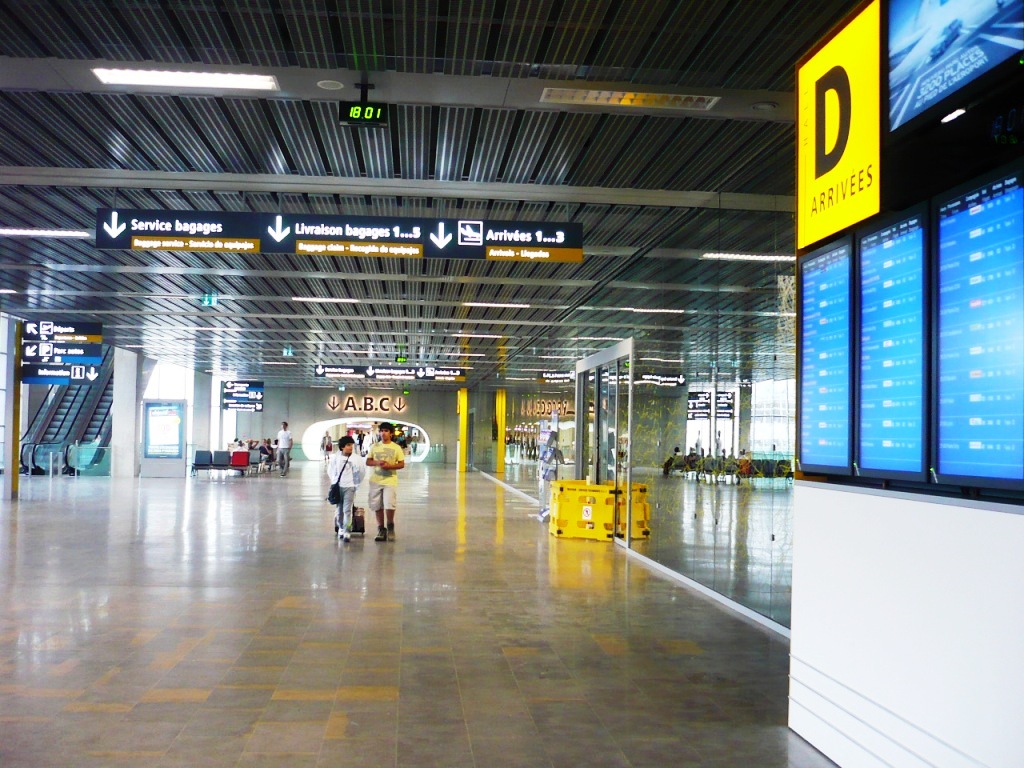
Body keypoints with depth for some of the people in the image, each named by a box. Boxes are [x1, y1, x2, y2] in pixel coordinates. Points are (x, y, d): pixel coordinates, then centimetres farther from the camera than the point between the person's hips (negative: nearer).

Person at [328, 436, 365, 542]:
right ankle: (341, 528, 29)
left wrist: (356, 482, 6)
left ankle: (347, 532, -9)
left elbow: (361, 471, 0)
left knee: (347, 510, -9)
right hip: (337, 486, 2)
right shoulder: (335, 457, -1)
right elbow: (330, 470, 13)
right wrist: (334, 480, 12)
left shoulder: (356, 458, -7)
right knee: (339, 509, 12)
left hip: (349, 487, -2)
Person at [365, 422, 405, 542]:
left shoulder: (396, 448, 0)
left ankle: (390, 526, 11)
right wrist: (377, 463, -13)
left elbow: (402, 464, 0)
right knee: (377, 507, 7)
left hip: (390, 481, -3)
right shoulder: (374, 446, 7)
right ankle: (381, 529, 21)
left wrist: (390, 466, -17)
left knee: (389, 506, -13)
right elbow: (368, 462, 7)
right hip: (375, 481, 3)